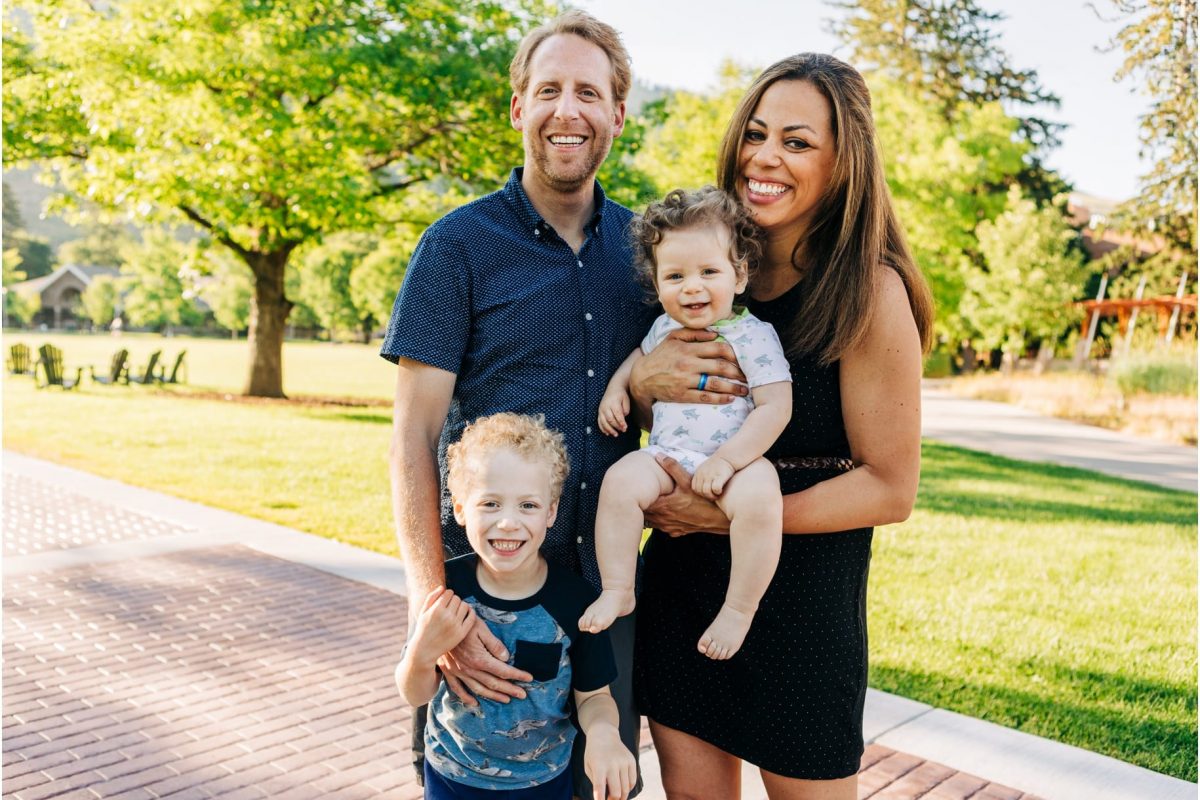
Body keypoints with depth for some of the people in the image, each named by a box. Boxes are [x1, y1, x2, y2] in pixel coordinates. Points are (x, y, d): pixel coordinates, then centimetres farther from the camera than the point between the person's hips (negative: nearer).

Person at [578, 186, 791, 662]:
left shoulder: (754, 336, -7)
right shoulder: (665, 327, 11)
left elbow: (775, 407, -13)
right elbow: (641, 356, 35)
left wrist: (727, 460, -21)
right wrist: (616, 386, 15)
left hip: (734, 460, -4)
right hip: (666, 457, 5)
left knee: (759, 498, -34)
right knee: (621, 480, -24)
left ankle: (740, 609, -17)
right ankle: (617, 590, -10)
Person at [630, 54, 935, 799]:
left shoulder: (870, 292, -15)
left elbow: (890, 488, -12)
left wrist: (730, 514, -18)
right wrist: (639, 380, -12)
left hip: (802, 594, -4)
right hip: (681, 580, 5)